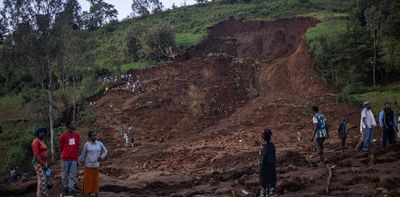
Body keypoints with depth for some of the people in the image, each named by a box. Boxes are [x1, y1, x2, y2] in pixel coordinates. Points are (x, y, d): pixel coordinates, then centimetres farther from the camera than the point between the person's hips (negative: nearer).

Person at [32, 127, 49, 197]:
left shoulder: (42, 141, 16)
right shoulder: (36, 141, -14)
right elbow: (36, 155, -19)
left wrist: (45, 164, 14)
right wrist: (42, 164, -19)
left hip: (43, 162, 10)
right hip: (38, 163, -10)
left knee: (41, 180, 9)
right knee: (42, 180, -12)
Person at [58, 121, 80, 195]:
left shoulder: (76, 135, 5)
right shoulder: (63, 135, -7)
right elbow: (60, 145, 7)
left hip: (74, 158, 3)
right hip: (65, 158, -3)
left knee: (72, 175, 0)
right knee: (65, 174, 8)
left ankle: (71, 188, 3)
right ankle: (65, 187, 21)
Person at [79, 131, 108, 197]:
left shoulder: (99, 144, -2)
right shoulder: (87, 144, -8)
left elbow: (105, 151, 10)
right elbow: (83, 154, 3)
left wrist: (101, 157, -2)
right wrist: (81, 161, 14)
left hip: (96, 165, 2)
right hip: (88, 165, -2)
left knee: (95, 179, 5)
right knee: (88, 179, 3)